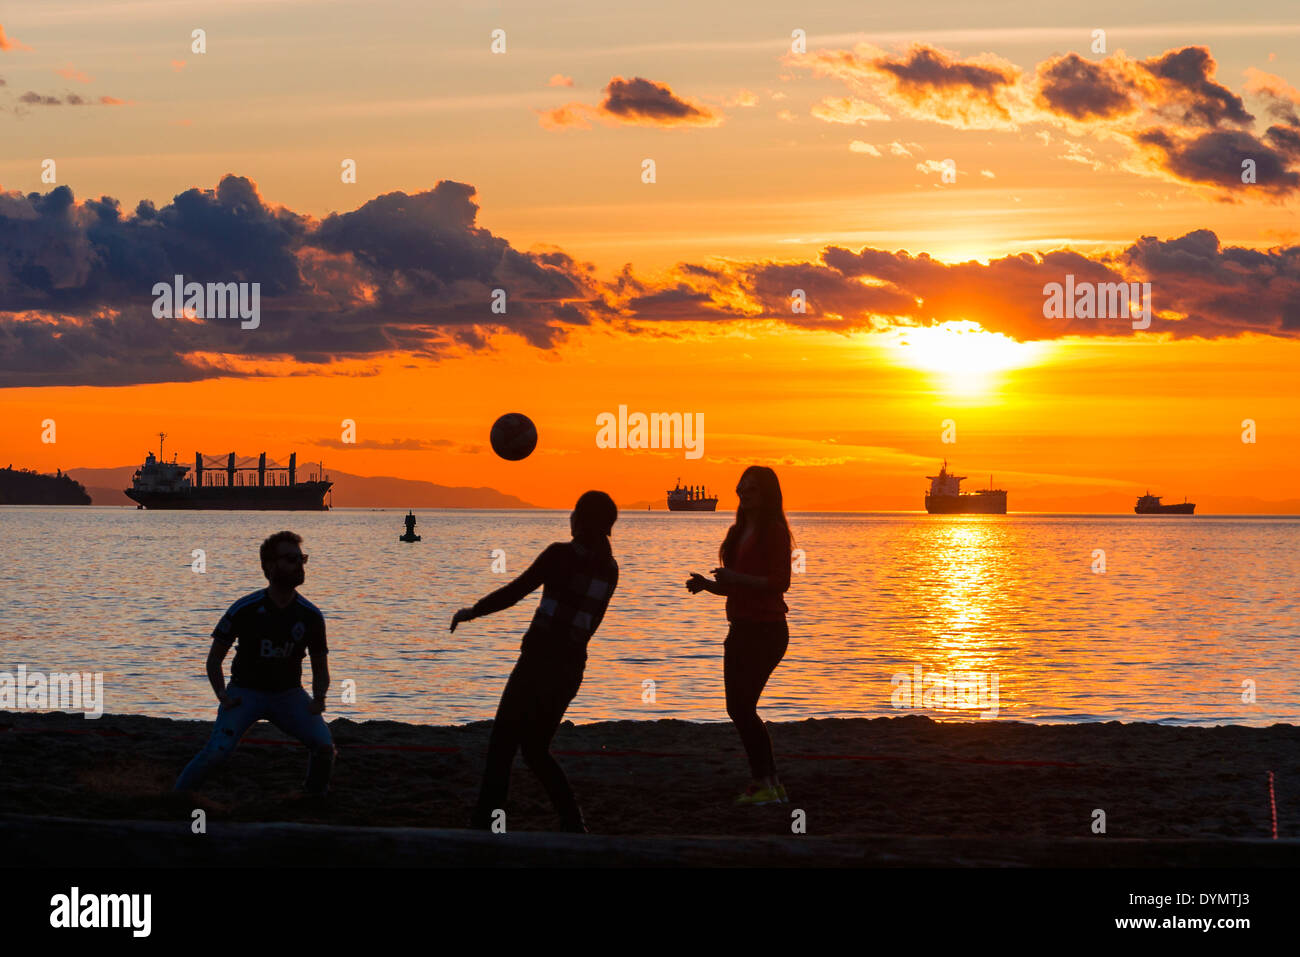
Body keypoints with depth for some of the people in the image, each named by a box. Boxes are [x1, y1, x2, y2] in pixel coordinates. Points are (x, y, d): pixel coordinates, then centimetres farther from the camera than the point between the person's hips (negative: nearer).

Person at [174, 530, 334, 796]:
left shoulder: (311, 616, -5)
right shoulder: (245, 610, -12)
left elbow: (320, 669, 8)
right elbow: (214, 659, 0)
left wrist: (319, 698, -11)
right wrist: (223, 696, -14)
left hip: (289, 694, 3)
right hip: (245, 691, -2)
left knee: (324, 747, -19)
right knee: (217, 751, -24)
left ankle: (316, 801, 7)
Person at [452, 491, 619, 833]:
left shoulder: (560, 554, -10)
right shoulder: (609, 568, 7)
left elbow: (514, 592, -9)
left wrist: (471, 612, 2)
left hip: (539, 661, -6)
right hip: (572, 666, 6)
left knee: (502, 745, 0)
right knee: (535, 749, 18)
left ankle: (484, 822, -4)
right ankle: (572, 822, 10)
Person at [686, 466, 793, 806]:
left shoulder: (775, 532, -10)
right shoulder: (738, 533, 16)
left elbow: (780, 582, -18)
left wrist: (736, 578, -26)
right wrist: (706, 584, 5)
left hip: (766, 630, -9)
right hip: (741, 629, 9)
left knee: (742, 705, -12)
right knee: (738, 708, 8)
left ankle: (768, 783, -6)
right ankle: (766, 782, 14)